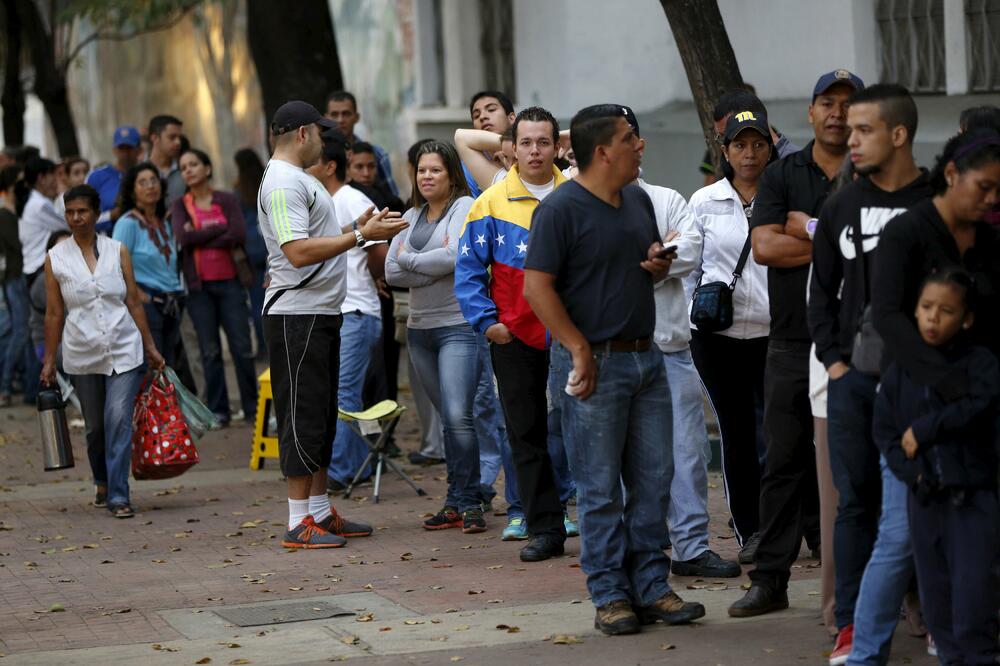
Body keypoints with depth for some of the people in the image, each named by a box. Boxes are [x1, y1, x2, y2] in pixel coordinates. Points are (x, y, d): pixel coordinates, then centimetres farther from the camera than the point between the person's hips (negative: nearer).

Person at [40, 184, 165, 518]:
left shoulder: (117, 251, 3)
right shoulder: (56, 259, 2)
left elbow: (134, 301, 6)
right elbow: (54, 313, 5)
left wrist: (150, 347, 5)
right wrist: (49, 360, 3)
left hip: (124, 351, -1)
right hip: (82, 355, 1)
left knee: (119, 419, -13)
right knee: (95, 426, 11)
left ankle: (118, 495, -11)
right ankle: (102, 484, 34)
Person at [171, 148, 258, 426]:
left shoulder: (227, 200, 5)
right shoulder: (180, 205, 7)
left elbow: (239, 236, -10)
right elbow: (183, 237, -11)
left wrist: (200, 238, -10)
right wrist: (221, 229, -9)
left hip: (229, 281, -1)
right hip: (199, 286, 1)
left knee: (242, 348, -3)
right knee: (210, 351, 2)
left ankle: (252, 408, 5)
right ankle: (218, 411, 8)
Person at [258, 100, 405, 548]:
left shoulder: (299, 180, 19)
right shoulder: (283, 183, -15)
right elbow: (298, 251, -23)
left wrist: (361, 227, 14)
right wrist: (361, 236, -20)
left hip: (321, 313, 11)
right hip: (296, 315, -11)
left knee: (322, 417, 14)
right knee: (303, 415, -8)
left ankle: (320, 512, 21)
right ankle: (299, 523, -5)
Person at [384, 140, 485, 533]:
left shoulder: (464, 207, -3)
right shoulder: (411, 217, 14)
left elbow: (452, 257, -19)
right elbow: (392, 272, 4)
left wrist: (408, 259, -5)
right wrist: (432, 265, -9)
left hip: (459, 326, -6)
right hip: (419, 328, 6)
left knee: (458, 416, -15)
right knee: (448, 419, 10)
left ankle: (465, 502, -8)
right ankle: (459, 502, 13)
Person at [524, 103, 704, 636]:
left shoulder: (638, 201, 13)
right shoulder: (561, 209, -11)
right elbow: (537, 287, -14)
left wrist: (660, 266, 1)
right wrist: (580, 349, -17)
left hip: (646, 357, 7)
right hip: (596, 361, -7)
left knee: (653, 478, 8)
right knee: (600, 487, -1)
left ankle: (651, 586, 15)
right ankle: (610, 595, 6)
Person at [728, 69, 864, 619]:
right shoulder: (781, 176, 9)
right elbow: (765, 246, -5)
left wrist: (808, 229, -12)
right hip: (793, 342, 1)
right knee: (784, 460, 3)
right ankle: (770, 578, 7)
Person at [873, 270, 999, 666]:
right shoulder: (901, 371, 7)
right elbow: (884, 429, 5)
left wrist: (922, 431, -17)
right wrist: (910, 470, -10)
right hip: (925, 498, 4)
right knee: (935, 594, 10)